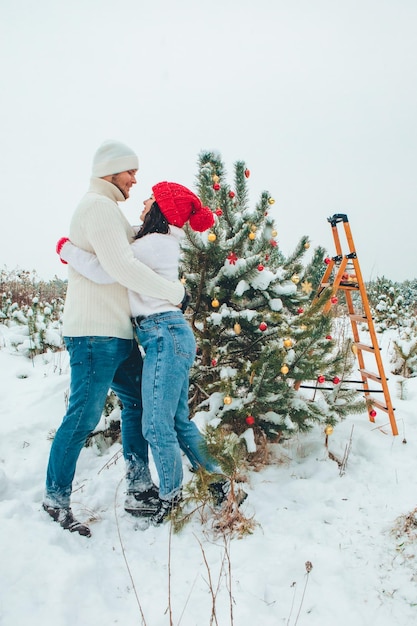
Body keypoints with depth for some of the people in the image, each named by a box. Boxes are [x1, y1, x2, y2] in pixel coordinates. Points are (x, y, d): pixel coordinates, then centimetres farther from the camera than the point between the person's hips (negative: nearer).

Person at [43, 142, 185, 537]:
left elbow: (126, 251, 21)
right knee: (84, 416, -2)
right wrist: (175, 291, -15)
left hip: (117, 332, 11)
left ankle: (139, 489, 23)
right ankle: (56, 498, 14)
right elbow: (123, 268, -23)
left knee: (137, 401, 14)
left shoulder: (107, 209, 22)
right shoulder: (98, 206, -12)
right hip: (95, 333, -11)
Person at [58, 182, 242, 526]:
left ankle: (171, 498, 13)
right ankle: (217, 478, 26)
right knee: (178, 420, 16)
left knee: (157, 425, -2)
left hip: (165, 336, -10)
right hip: (171, 334, 10)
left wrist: (67, 249, -5)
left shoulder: (154, 243, -13)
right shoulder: (163, 242, 18)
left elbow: (105, 271, -20)